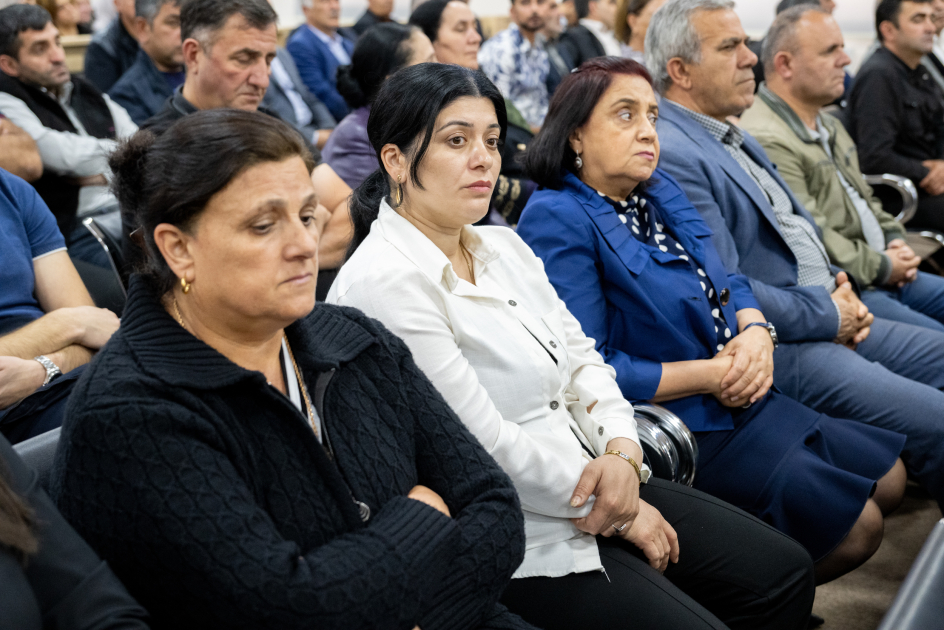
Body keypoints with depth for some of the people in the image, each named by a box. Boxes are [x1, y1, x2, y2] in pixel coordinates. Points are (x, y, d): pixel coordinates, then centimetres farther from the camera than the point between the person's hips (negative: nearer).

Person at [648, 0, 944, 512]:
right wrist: (828, 315, -12)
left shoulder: (735, 138, 17)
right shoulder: (669, 156, -18)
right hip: (777, 348, -11)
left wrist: (841, 291, 6)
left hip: (835, 322, 11)